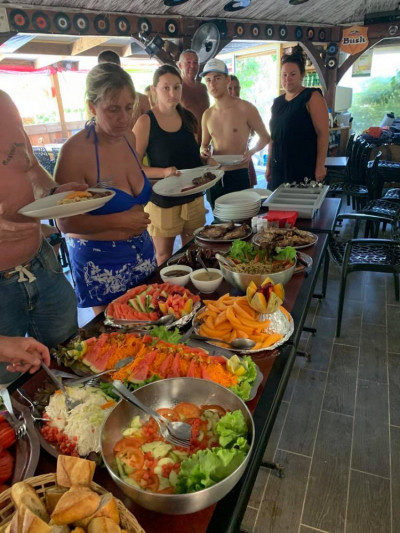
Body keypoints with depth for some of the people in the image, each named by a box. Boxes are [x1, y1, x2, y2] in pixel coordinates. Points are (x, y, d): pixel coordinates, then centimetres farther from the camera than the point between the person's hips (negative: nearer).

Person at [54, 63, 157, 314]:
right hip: (100, 260, -6)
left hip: (141, 249, 7)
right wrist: (119, 220, -23)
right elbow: (66, 222, -17)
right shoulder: (75, 150, -19)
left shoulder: (129, 137, 2)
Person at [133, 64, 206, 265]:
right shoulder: (146, 122, -11)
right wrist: (163, 172, -26)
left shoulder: (189, 118, 4)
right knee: (164, 259, 9)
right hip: (162, 201, -5)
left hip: (193, 197, 5)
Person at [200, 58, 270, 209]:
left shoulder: (245, 108, -6)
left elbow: (264, 137, 5)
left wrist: (252, 151, -14)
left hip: (239, 176, -4)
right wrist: (203, 151, -3)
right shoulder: (207, 115, 8)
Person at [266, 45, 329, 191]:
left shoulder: (312, 97, -4)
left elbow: (323, 133, -10)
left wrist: (320, 166, -15)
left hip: (304, 169, -6)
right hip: (279, 168, 6)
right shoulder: (277, 102, 15)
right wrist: (269, 165, 15)